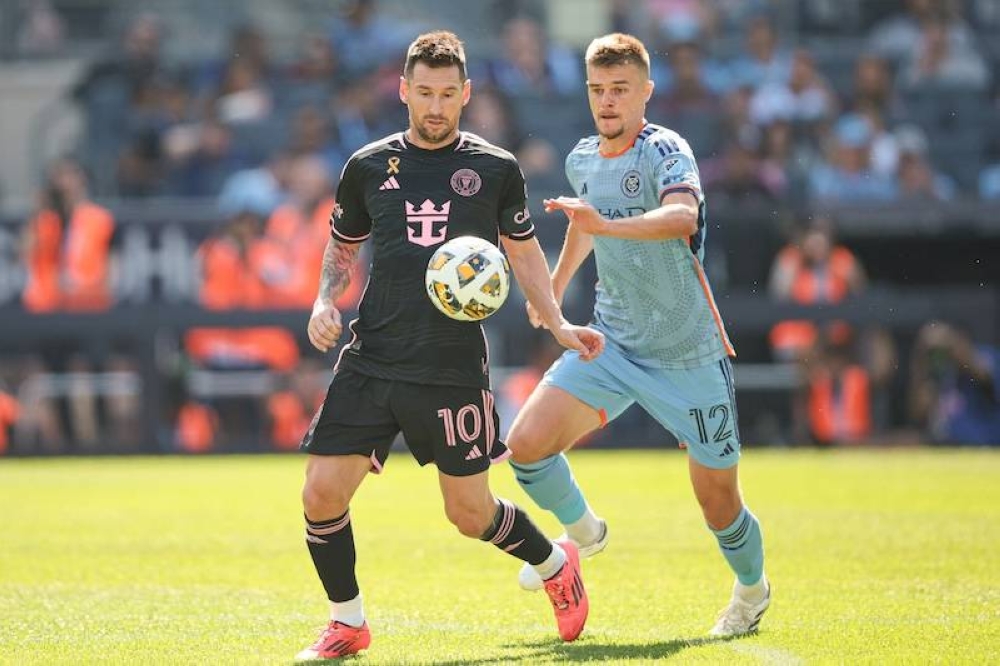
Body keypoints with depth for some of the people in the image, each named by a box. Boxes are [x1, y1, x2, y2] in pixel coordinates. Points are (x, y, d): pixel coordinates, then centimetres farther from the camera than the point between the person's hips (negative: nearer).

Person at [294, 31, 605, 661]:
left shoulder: (495, 169, 3)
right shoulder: (369, 166, 7)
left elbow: (524, 252, 15)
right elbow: (344, 245, 21)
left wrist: (559, 325, 4)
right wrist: (326, 302, 2)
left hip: (454, 369, -2)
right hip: (370, 363, 2)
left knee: (471, 512, 3)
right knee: (322, 495, -8)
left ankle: (556, 565, 34)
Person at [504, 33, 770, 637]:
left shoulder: (667, 151, -17)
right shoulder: (582, 160, 5)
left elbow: (683, 216, -39)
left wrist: (606, 224, -53)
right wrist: (554, 287, 35)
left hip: (689, 354, -5)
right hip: (611, 343, 5)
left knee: (718, 500, 2)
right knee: (527, 441, -14)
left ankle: (752, 588, 34)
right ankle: (582, 530, 16)